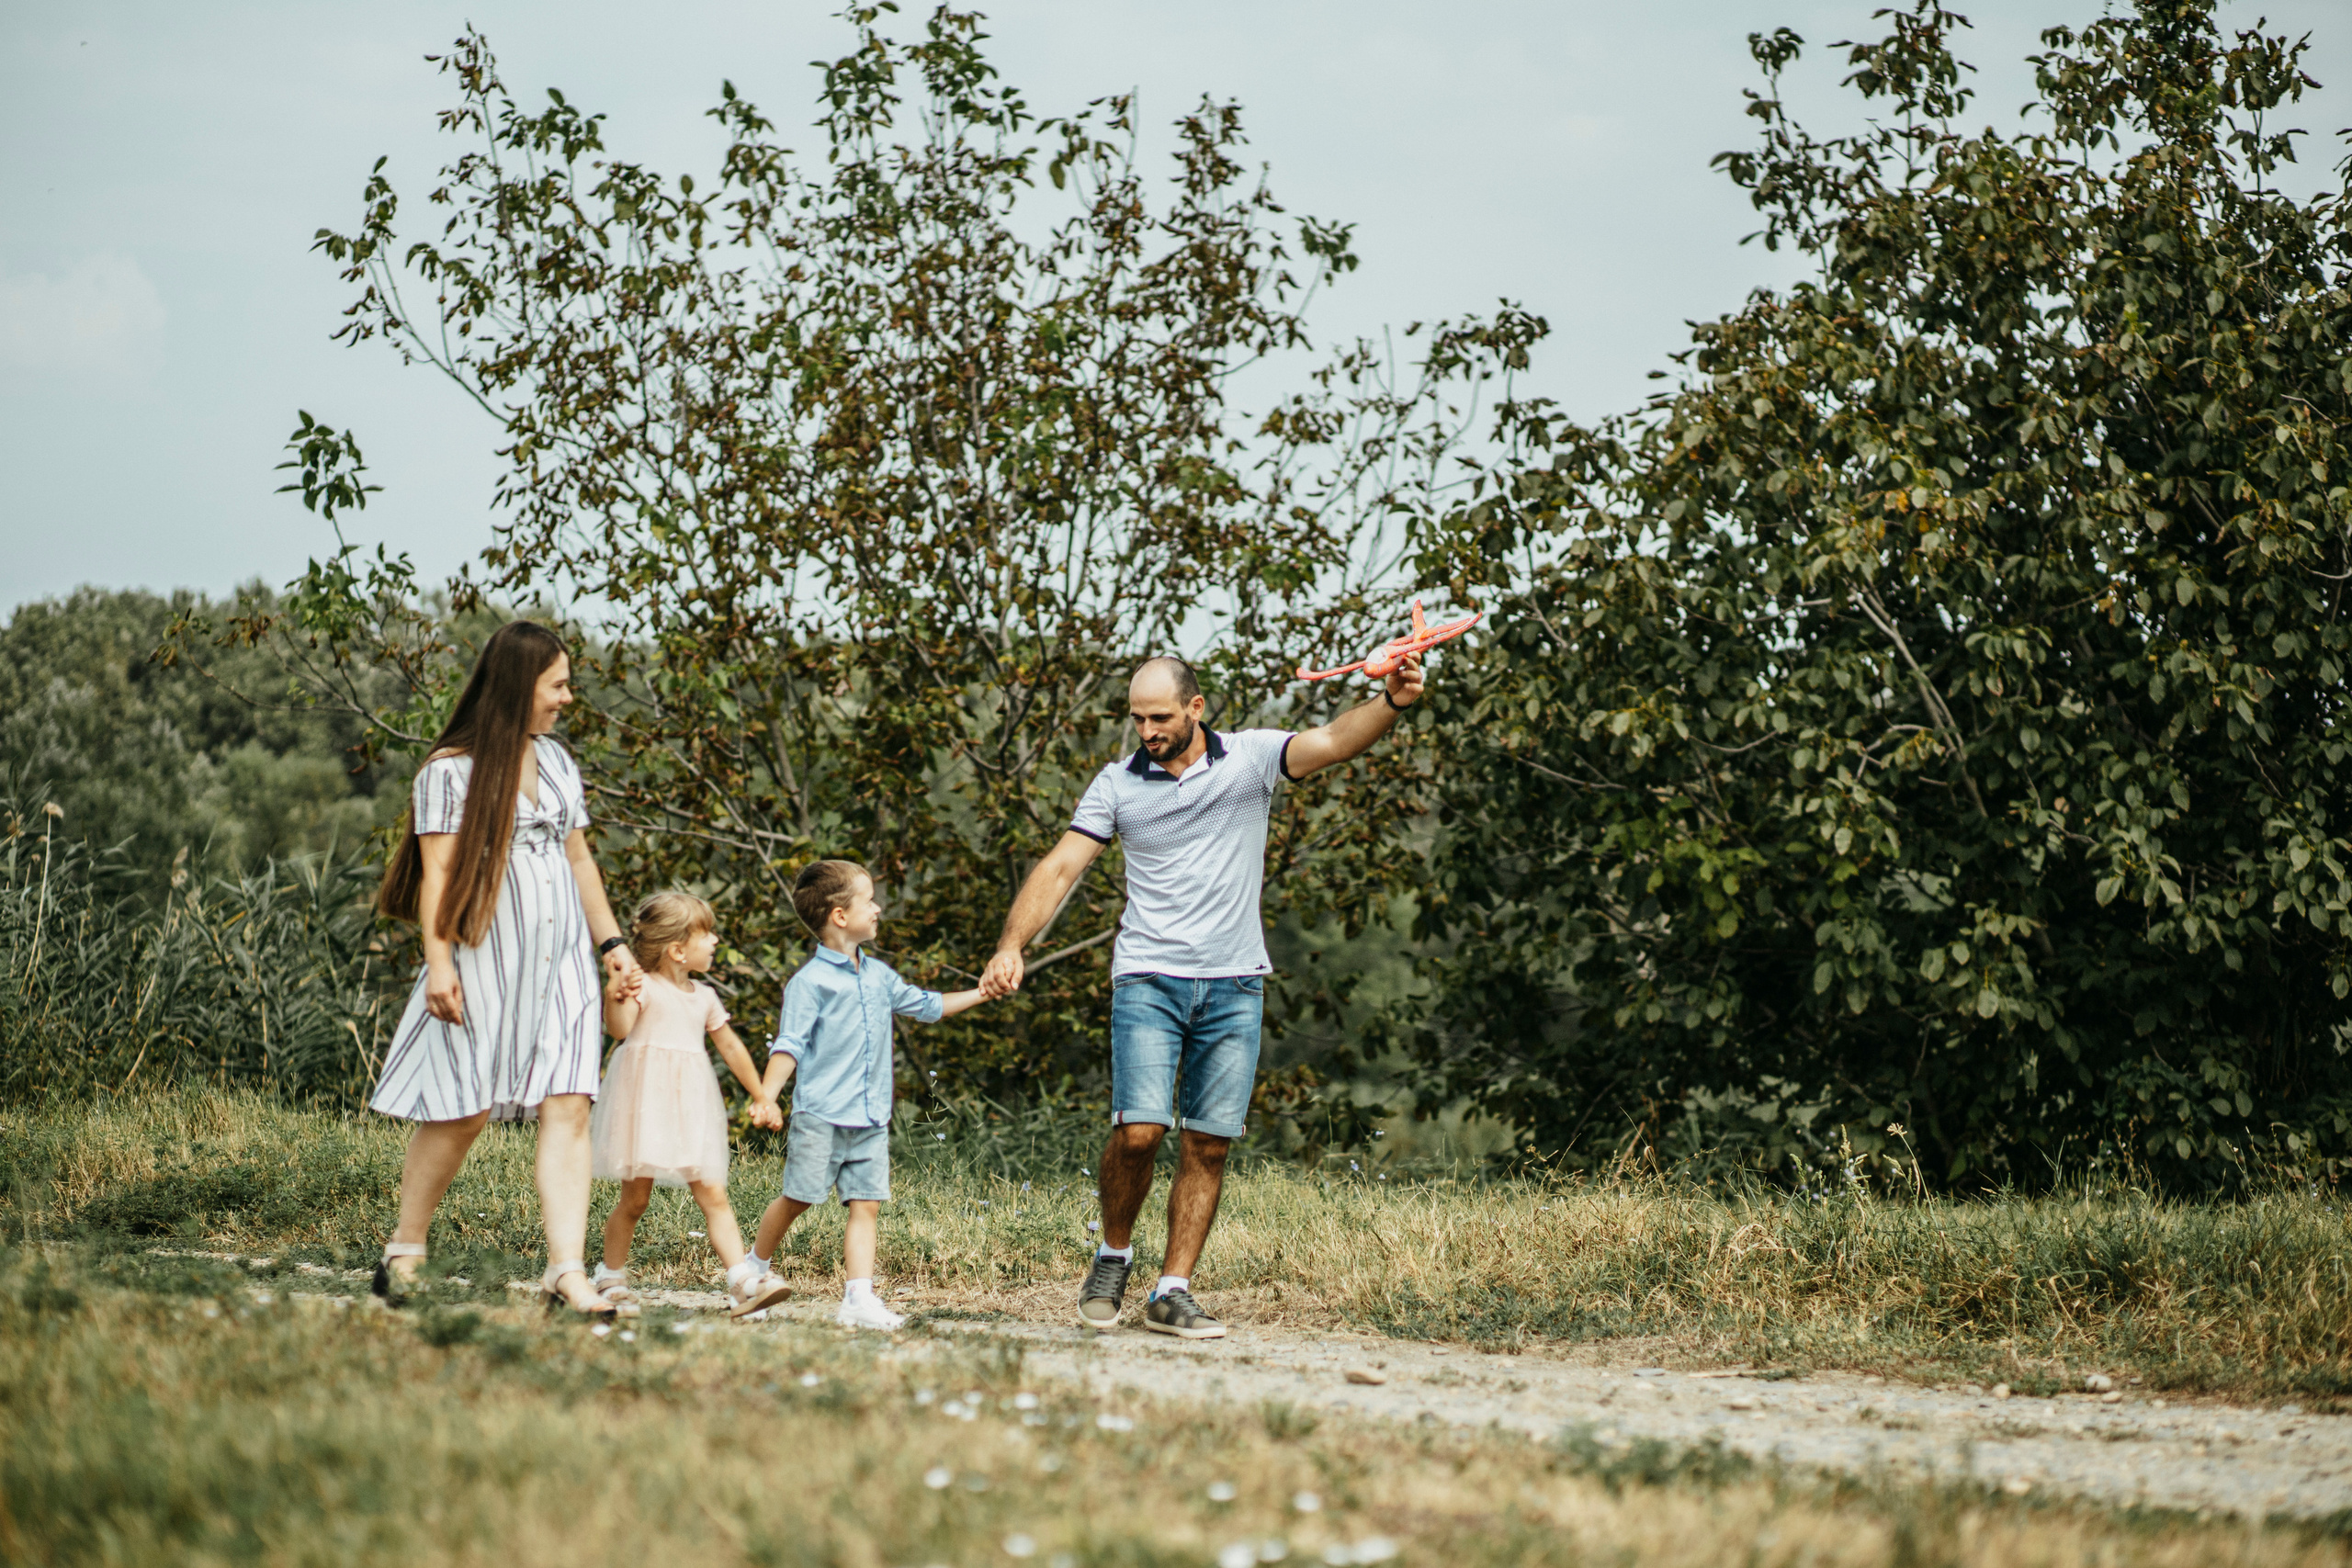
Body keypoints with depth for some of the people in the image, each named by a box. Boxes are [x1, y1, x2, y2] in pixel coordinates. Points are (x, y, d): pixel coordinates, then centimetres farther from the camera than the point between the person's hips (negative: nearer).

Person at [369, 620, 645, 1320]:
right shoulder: (450, 770, -5)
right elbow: (437, 872, -9)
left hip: (558, 962, 6)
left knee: (568, 1108, -6)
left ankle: (567, 1271, -9)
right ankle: (404, 1248, 16)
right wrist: (438, 961, -17)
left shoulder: (556, 760, 16)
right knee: (464, 1112, -3)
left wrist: (611, 941, 18)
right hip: (484, 963, -6)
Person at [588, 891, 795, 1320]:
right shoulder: (644, 987, -5)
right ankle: (612, 1276, 21)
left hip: (690, 1107, 5)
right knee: (635, 1198, 2)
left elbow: (732, 1048, 26)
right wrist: (615, 998, -43)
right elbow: (619, 1028, -22)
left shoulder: (704, 997, 15)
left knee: (714, 1195, -5)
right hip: (646, 1102, -5)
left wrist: (762, 1098, 29)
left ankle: (744, 1283, -14)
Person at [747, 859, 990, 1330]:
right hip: (821, 1115, -6)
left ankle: (859, 1300, -5)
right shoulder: (810, 981, -8)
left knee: (867, 1204, -2)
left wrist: (983, 993, 29)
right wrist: (765, 1096, -25)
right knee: (798, 1198, 1)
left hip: (870, 1119, 6)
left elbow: (925, 1005, 30)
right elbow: (789, 1044, -13)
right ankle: (754, 1270, 23)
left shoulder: (879, 976, 14)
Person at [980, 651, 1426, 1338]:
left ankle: (1172, 1293, 9)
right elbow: (1060, 867, 0)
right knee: (1138, 1130, -13)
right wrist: (1012, 945, -13)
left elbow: (1331, 742, -13)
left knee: (1208, 1146, 1)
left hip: (1234, 985, 1)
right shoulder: (1117, 784, 3)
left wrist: (1392, 702, -33)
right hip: (1148, 980, -1)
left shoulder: (1252, 758, 1)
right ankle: (1113, 1256, 12)